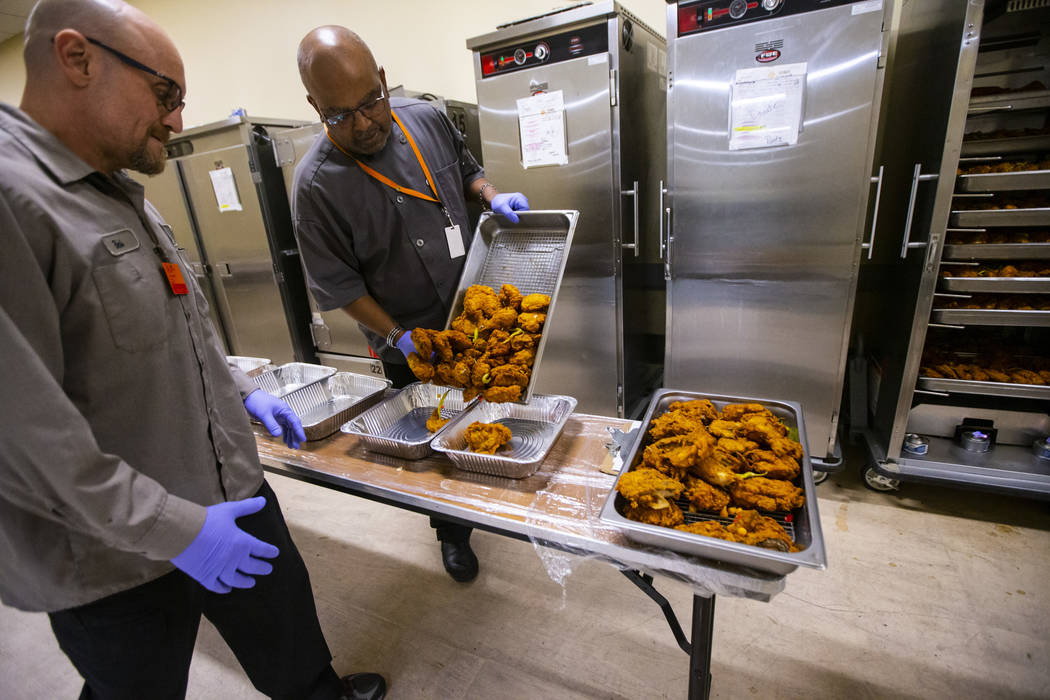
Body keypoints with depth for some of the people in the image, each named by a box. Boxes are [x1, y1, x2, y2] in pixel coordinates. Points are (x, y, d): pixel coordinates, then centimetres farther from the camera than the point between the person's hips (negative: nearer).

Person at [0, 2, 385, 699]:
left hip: (228, 489, 8)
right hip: (117, 560, -8)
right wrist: (173, 528, -22)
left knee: (286, 622, 27)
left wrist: (242, 391, 11)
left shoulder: (124, 195, 8)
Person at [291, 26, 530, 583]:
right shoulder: (317, 183, -18)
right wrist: (396, 336, -17)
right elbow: (337, 284, -13)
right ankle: (452, 530, 39)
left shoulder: (426, 119, -4)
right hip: (409, 340, -4)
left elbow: (466, 168, 14)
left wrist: (493, 197, -5)